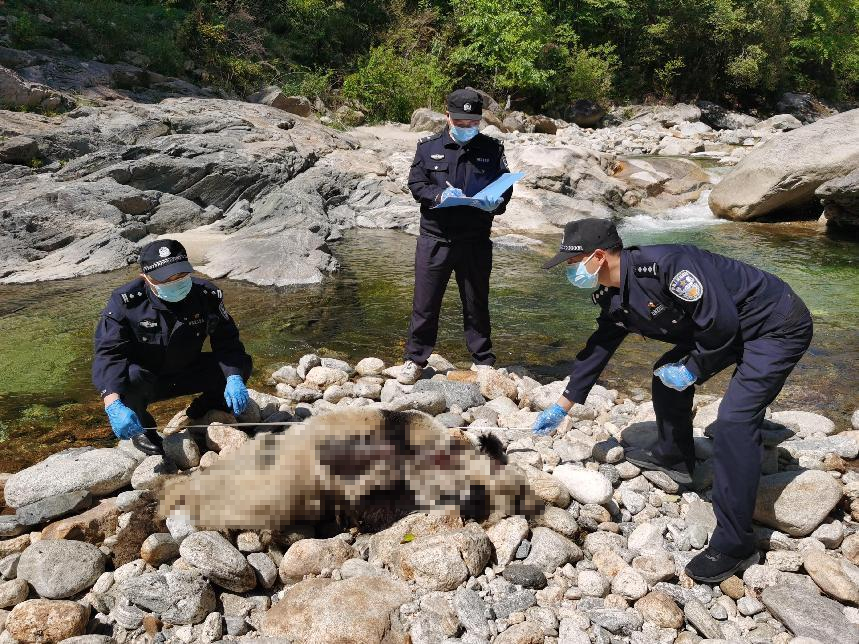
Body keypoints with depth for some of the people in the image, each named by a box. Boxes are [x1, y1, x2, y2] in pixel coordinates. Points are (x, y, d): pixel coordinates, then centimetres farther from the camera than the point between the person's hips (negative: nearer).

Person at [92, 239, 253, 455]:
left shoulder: (208, 295, -15)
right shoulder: (124, 302, -24)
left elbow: (227, 341, -14)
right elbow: (107, 354, -32)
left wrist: (234, 378, -35)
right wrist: (113, 404, -49)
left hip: (186, 376, 3)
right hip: (144, 383, -3)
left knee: (242, 364, -17)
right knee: (130, 376, -39)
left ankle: (201, 416, 10)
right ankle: (141, 429, -6)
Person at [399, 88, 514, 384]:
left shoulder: (492, 149, 6)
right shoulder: (428, 147, 5)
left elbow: (506, 185, 5)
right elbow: (415, 184, 0)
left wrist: (496, 203, -18)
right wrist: (439, 195, -20)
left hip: (475, 240, 1)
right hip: (435, 238, 0)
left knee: (477, 303, 11)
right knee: (425, 302, 4)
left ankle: (484, 362, 24)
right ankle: (415, 359, 18)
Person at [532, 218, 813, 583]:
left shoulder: (665, 265, -31)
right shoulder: (616, 301, -2)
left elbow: (720, 321, -28)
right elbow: (597, 350, 9)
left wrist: (692, 369, -14)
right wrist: (562, 407, 15)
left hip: (779, 327, -9)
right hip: (731, 329, 9)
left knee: (734, 421, -19)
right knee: (667, 374, 15)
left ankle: (734, 547, -11)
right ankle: (673, 457, 36)